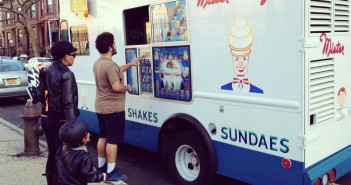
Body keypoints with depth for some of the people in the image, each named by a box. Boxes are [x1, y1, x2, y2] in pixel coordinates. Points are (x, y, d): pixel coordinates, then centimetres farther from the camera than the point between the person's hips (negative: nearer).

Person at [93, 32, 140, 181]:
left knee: (103, 137, 19)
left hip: (100, 107, 10)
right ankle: (111, 172, 5)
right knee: (113, 140, -2)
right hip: (113, 109, -10)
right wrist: (128, 87, -8)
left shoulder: (98, 63, 9)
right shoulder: (110, 65, -23)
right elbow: (117, 87, -27)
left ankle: (101, 165, 31)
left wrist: (130, 64, 25)